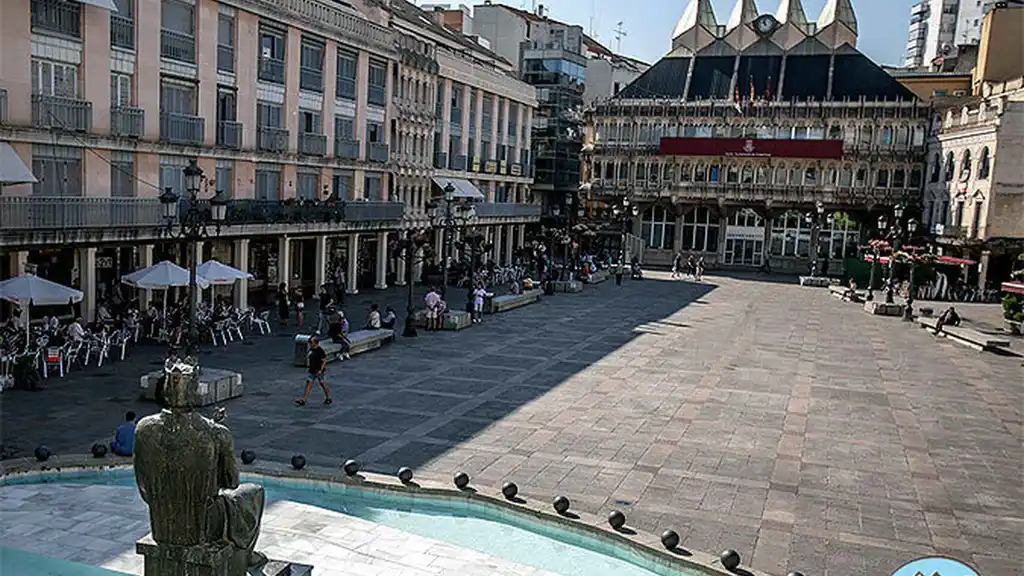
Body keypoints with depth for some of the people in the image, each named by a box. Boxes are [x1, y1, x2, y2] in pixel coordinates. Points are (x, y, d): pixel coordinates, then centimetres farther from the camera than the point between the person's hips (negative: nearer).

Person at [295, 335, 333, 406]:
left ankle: (328, 399, 22)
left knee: (323, 385, 6)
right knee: (308, 384, 3)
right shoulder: (311, 349, 5)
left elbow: (324, 361, -17)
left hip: (319, 371, -8)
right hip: (312, 371, 8)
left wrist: (321, 370, -22)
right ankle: (303, 400, 2)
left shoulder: (320, 351, -18)